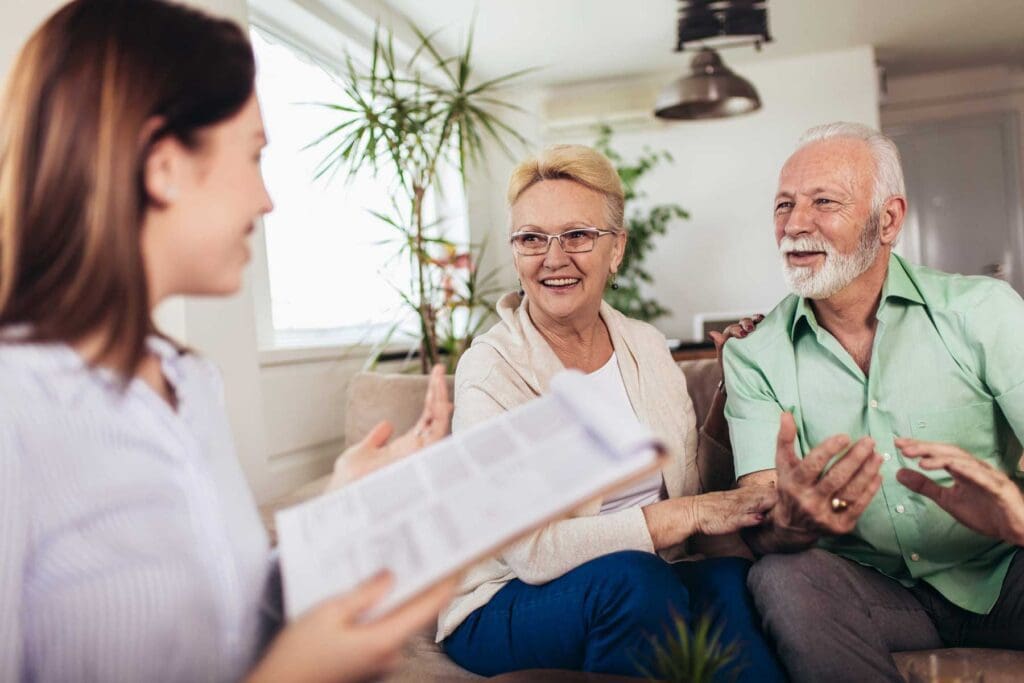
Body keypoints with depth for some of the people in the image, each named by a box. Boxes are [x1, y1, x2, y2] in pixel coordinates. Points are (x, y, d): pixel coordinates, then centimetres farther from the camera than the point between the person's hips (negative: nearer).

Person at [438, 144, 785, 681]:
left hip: (637, 588, 4)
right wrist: (688, 514, -21)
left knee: (730, 576, -27)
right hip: (505, 608, -3)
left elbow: (689, 481, 10)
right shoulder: (490, 369, -14)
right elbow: (531, 551, -22)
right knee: (630, 575, -33)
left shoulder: (647, 345, 4)